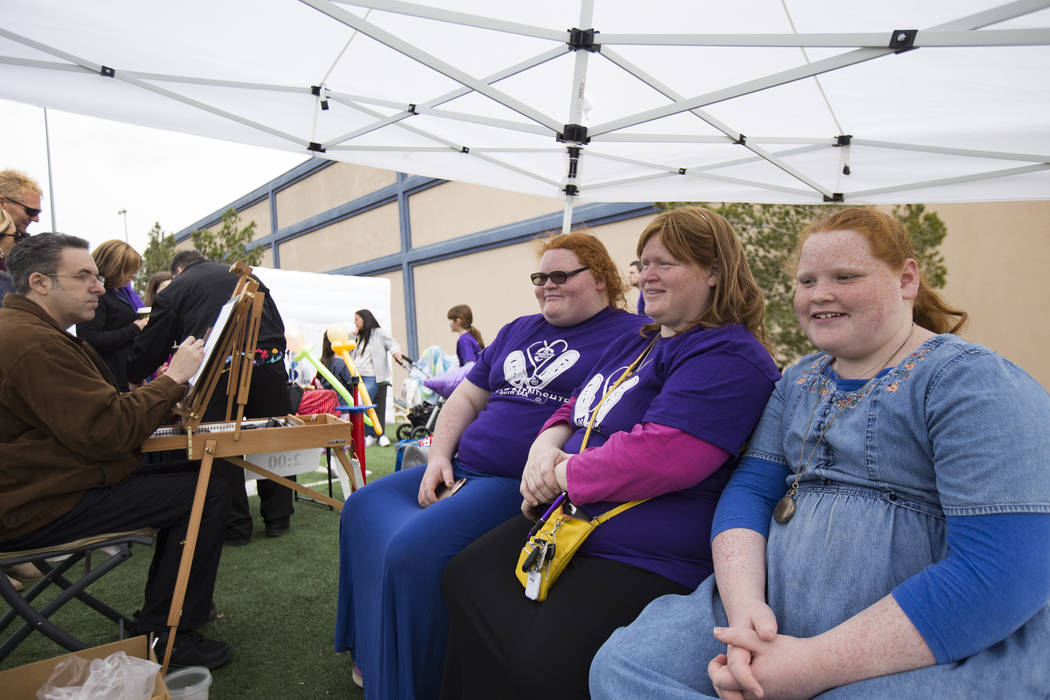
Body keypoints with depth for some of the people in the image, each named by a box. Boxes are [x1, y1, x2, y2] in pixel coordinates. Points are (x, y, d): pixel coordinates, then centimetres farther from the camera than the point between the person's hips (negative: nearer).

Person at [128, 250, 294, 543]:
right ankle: (278, 517, 20)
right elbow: (278, 325, 21)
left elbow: (152, 346, 17)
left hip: (220, 369, -3)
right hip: (268, 361, 3)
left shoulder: (174, 291, 16)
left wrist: (133, 376, 33)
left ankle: (236, 526, 15)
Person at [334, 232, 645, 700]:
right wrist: (439, 456, 5)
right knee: (364, 507, 10)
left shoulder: (632, 334, -3)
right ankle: (369, 651, 25)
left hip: (523, 485, -8)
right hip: (462, 469, 9)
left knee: (414, 547, -24)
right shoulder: (517, 331, 20)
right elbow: (466, 399, 20)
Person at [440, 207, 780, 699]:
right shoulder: (633, 344, 17)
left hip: (644, 560, -9)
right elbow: (576, 409, 23)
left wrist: (560, 475, -15)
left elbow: (660, 455, -27)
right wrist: (546, 445, -1)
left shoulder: (729, 358, -15)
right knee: (463, 580, 7)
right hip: (565, 522, 10)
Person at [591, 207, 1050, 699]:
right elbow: (749, 489, 4)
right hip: (774, 620, 5)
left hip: (943, 652, -5)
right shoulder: (799, 382, 11)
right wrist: (745, 605, -16)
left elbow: (1001, 573, -18)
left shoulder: (976, 381, -8)